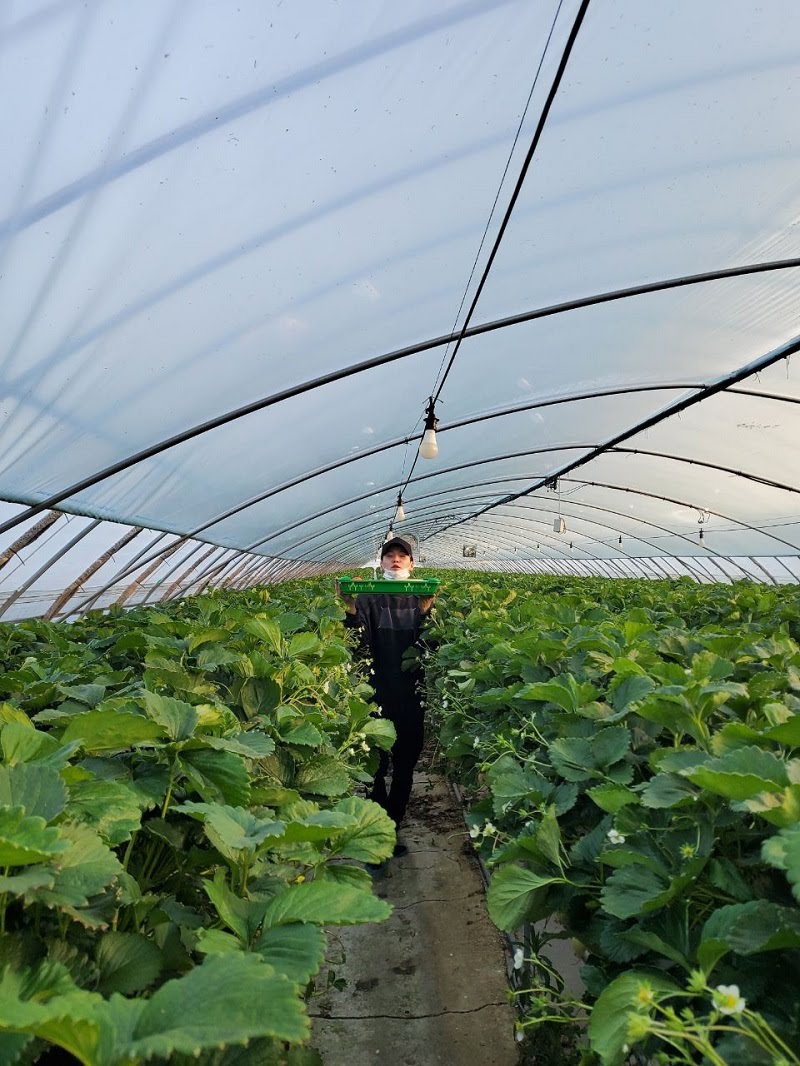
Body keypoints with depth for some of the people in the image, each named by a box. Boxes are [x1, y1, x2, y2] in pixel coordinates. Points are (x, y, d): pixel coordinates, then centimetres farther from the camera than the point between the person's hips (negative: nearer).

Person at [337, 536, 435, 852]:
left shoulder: (421, 598, 5)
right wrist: (350, 610, -28)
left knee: (406, 761, 13)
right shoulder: (369, 598, 1)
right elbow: (361, 641, -12)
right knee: (376, 764, 0)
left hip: (411, 694, 2)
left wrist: (426, 612, -21)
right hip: (378, 692, -2)